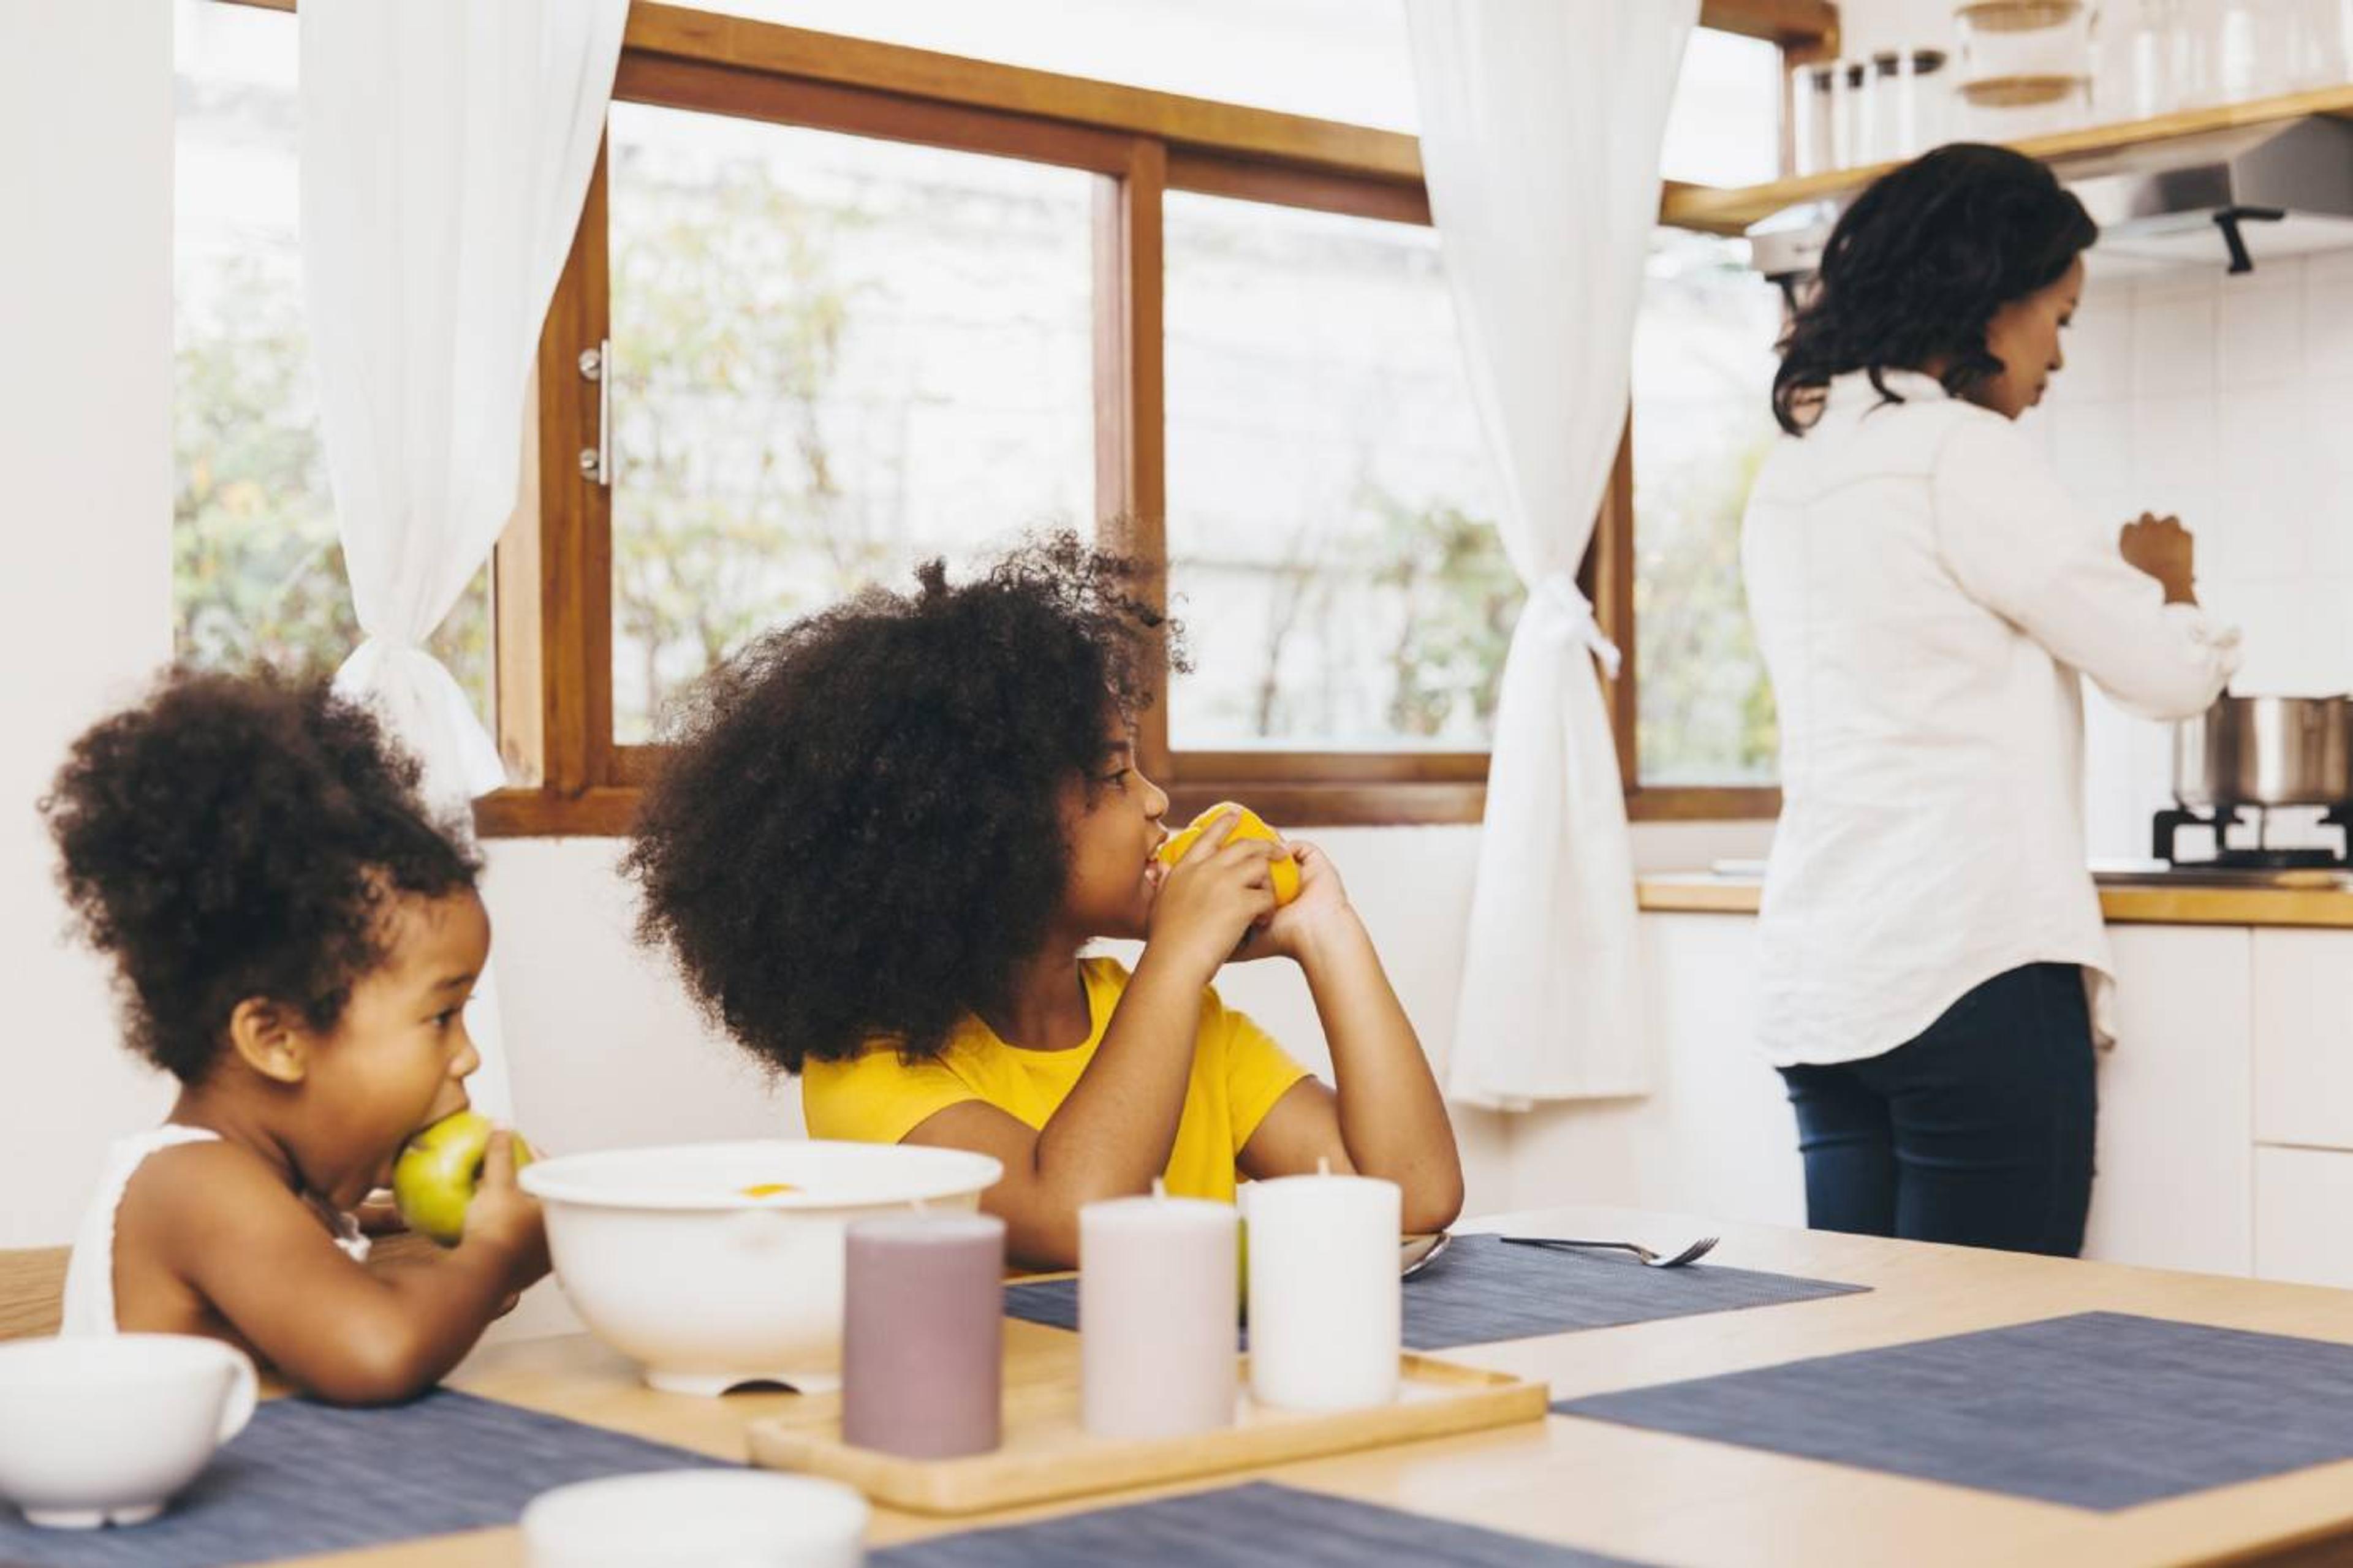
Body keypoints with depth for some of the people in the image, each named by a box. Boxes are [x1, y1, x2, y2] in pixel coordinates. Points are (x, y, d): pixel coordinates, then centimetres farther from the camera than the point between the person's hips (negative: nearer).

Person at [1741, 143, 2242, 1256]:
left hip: (1819, 980, 8)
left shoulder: (1796, 464, 14)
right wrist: (2164, 578, 14)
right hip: (1971, 968, -8)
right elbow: (2170, 671, -7)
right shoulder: (1962, 451, -10)